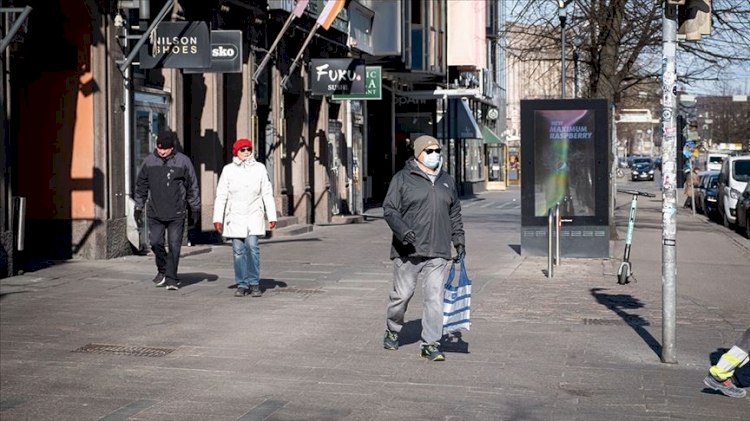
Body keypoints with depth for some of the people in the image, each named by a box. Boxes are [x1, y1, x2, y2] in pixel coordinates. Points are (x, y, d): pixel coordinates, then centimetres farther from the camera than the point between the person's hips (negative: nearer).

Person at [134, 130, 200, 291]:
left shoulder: (183, 161, -3)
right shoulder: (149, 162, 4)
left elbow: (192, 187, 3)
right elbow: (141, 186, 12)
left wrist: (195, 210, 3)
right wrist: (138, 208, 10)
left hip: (176, 213, -2)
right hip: (155, 213, 2)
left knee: (174, 246, -3)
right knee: (155, 242, 2)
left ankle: (171, 279, 4)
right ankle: (162, 270, 26)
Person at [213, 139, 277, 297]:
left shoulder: (259, 168, 5)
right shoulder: (228, 169, 4)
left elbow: (267, 193, 8)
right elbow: (221, 195, 4)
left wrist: (272, 216, 4)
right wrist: (217, 218, -1)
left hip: (254, 215, 0)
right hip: (235, 216, 1)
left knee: (252, 246, -12)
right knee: (238, 250, 0)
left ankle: (254, 283, -3)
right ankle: (242, 285, 8)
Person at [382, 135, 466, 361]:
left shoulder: (447, 181, 15)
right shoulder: (403, 178, -1)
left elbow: (455, 213, 23)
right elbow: (389, 209, -4)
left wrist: (458, 240, 14)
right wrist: (402, 230, -20)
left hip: (437, 252, 3)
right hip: (408, 250, -3)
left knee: (434, 297, -3)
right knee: (401, 294, 6)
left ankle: (430, 344, 2)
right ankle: (392, 332, 30)